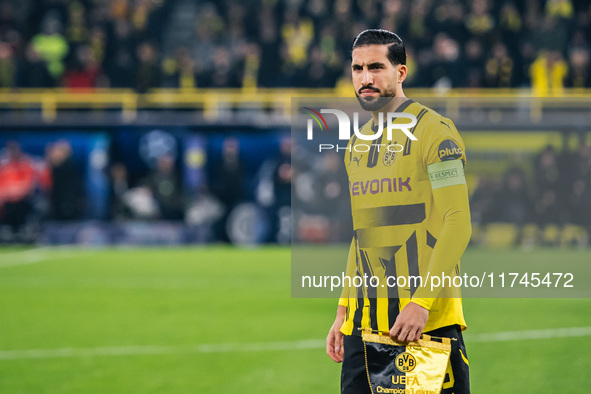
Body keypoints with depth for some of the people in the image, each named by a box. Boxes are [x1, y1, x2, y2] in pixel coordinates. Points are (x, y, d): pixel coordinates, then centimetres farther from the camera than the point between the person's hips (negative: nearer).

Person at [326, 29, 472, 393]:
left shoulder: (434, 131, -7)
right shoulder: (358, 144, 16)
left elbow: (457, 223, -13)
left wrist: (422, 302, -21)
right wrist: (343, 311, 15)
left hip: (427, 320, -6)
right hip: (364, 320, 7)